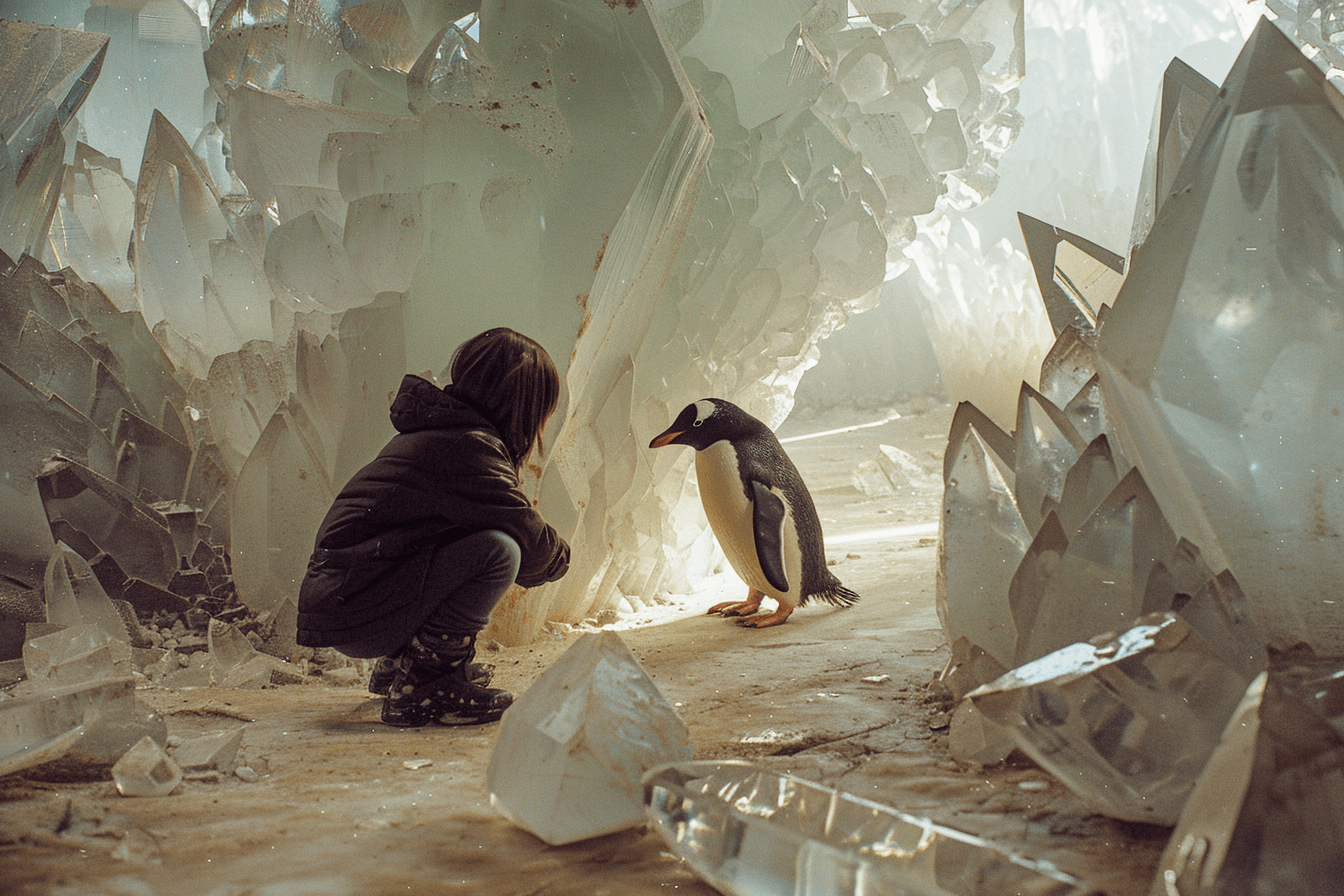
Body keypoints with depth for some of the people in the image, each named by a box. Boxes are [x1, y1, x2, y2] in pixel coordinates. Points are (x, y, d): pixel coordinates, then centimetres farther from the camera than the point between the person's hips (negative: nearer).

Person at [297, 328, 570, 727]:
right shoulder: (466, 447, -16)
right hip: (353, 615, -10)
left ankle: (397, 666, 24)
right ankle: (421, 687, -10)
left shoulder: (436, 432, 17)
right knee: (499, 550, -21)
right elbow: (534, 546, -11)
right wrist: (558, 557, 10)